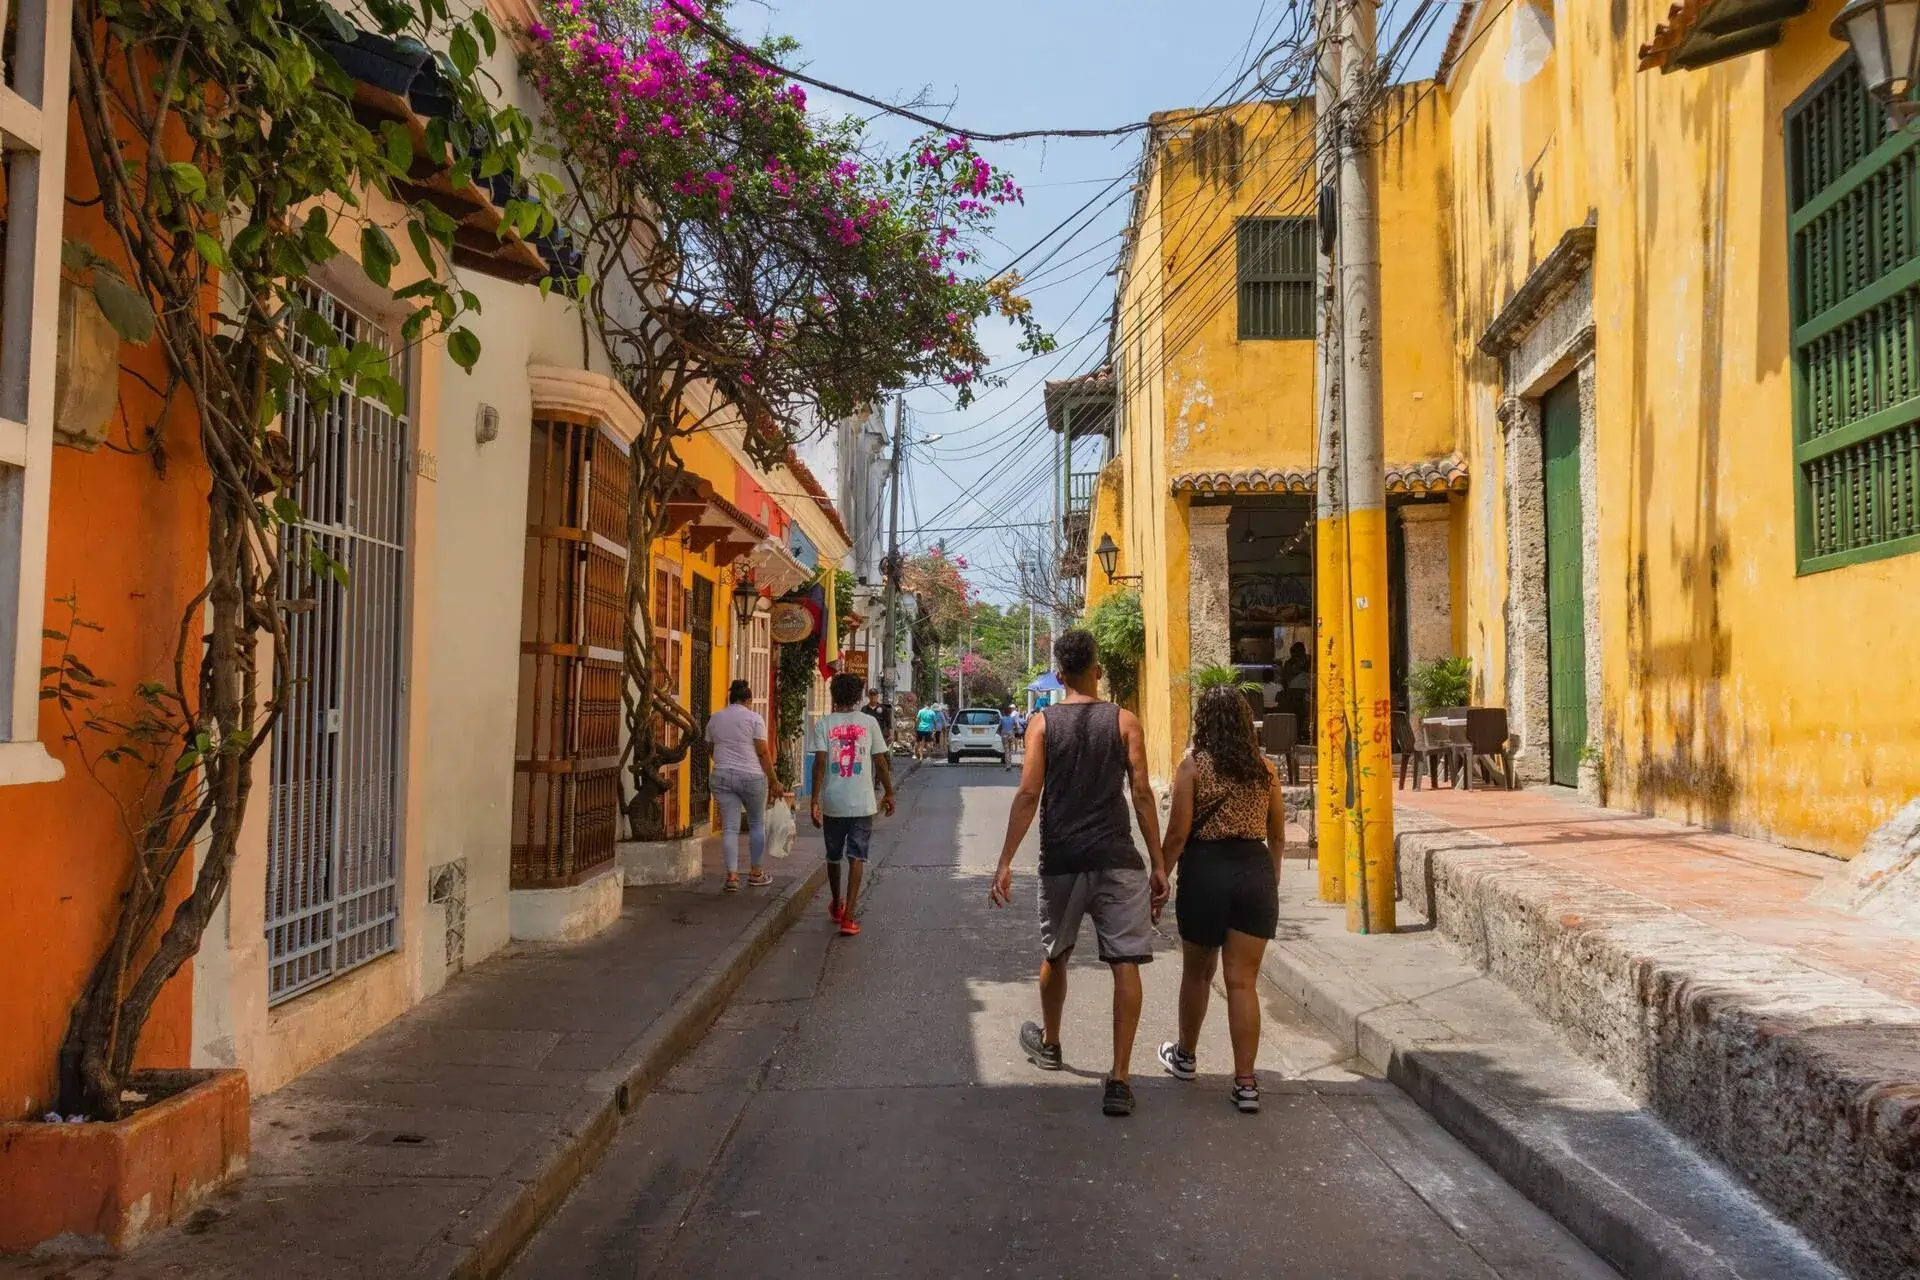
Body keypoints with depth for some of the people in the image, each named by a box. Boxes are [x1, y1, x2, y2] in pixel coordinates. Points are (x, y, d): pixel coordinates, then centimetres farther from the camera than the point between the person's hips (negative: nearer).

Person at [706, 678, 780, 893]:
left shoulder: (714, 718, 8)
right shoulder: (754, 718, -6)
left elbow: (711, 748, 16)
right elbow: (763, 751, -9)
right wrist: (772, 779, -3)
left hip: (722, 777, 3)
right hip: (752, 776, -3)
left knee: (729, 827, 4)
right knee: (757, 823, 14)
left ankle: (732, 876, -3)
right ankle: (756, 873, 19)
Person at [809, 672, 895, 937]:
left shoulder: (823, 724, -1)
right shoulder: (869, 722, 0)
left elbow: (819, 763, -9)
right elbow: (880, 761, 3)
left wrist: (814, 801, -8)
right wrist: (889, 793, 14)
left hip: (833, 802, 1)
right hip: (862, 803, -1)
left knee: (833, 856, 19)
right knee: (856, 858, 0)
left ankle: (836, 906, 36)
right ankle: (848, 917, -10)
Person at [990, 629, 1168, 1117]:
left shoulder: (1043, 723, 2)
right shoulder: (1124, 722, 1)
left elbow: (1028, 794, -6)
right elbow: (1141, 793, -3)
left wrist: (1005, 862, -4)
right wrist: (1158, 864, 2)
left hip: (1061, 859, 2)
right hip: (1117, 858, -1)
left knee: (1054, 955, 21)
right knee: (1125, 964, -1)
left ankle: (1049, 1044, 42)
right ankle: (1120, 1079, -5)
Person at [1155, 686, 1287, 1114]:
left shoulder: (1193, 766, -6)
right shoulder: (1264, 769, 6)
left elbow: (1178, 833, -9)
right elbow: (1278, 836, 11)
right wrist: (1271, 882, 23)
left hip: (1206, 870, -2)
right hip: (1256, 871, 3)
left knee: (1197, 973, 16)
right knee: (1243, 981, 4)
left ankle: (1185, 1057, 36)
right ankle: (1246, 1083, 3)